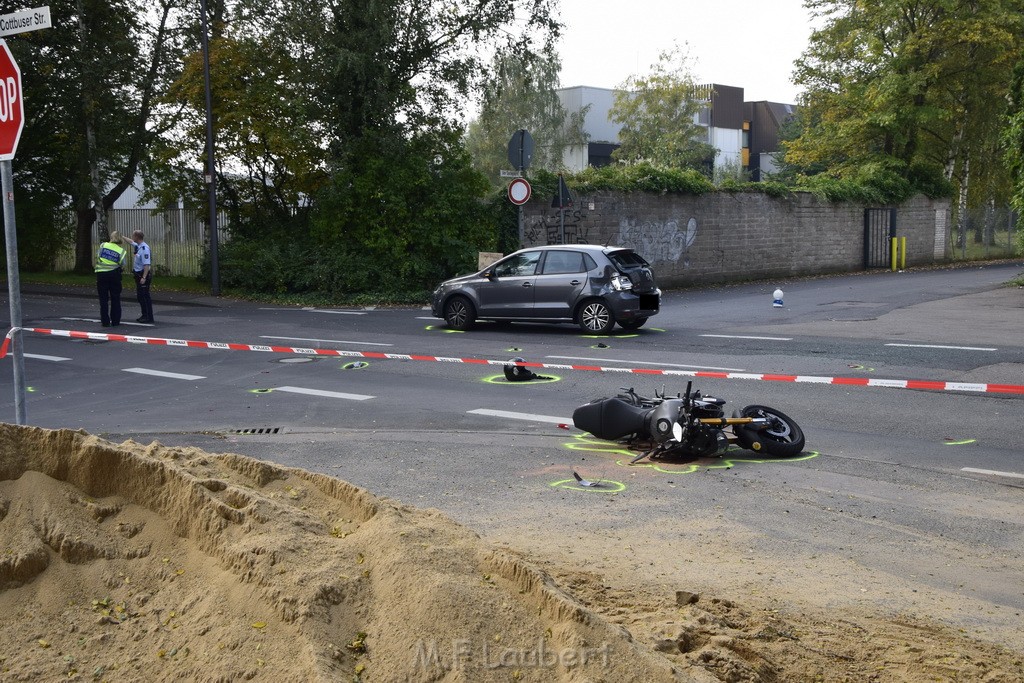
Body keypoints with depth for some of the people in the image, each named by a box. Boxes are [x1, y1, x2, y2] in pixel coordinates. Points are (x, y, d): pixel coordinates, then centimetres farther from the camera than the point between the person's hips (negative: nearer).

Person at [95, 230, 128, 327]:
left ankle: (105, 322, 6)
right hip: (114, 275, 0)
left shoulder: (103, 245, -3)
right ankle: (115, 321, 12)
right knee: (115, 299, 11)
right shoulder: (121, 251, -3)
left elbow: (97, 256, -1)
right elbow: (122, 264, -5)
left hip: (101, 274, 0)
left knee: (103, 299, 7)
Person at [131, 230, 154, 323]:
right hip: (139, 274, 10)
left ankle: (149, 317, 0)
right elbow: (131, 242, 33)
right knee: (139, 296, 16)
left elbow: (147, 264, -25)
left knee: (145, 295, -5)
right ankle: (144, 315, 25)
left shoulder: (144, 248, -21)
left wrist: (144, 277, -28)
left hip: (144, 274, -10)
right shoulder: (138, 246, 7)